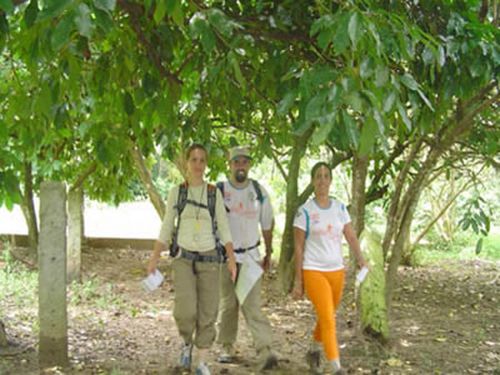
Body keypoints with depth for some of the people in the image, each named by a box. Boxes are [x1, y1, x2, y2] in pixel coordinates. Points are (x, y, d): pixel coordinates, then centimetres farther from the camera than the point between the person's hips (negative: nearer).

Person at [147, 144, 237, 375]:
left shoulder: (214, 193, 3)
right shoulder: (176, 192, 2)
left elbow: (223, 228, 2)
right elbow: (166, 228, 5)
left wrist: (232, 259, -7)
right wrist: (154, 258, 0)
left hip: (209, 259, 1)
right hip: (183, 258, -1)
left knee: (207, 314, 0)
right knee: (185, 311, -18)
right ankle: (187, 342, 14)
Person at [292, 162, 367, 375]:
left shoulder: (340, 208, 7)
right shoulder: (305, 212, -5)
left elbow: (351, 237, 2)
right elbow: (298, 248, -3)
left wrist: (361, 260, -15)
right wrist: (298, 281, -3)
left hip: (336, 271, 5)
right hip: (313, 271, -4)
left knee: (326, 317, 15)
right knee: (328, 319, -12)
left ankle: (314, 351, 39)